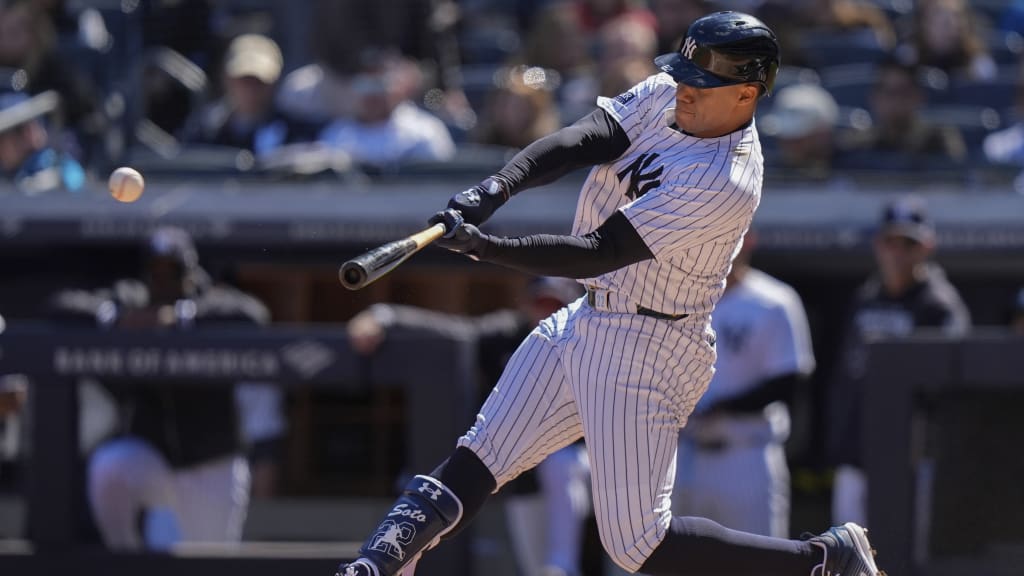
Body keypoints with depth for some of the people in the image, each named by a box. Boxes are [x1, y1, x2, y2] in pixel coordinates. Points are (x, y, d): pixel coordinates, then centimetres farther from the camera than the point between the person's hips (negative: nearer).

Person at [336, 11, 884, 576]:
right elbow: (582, 140, -13)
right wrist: (498, 186, -30)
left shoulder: (725, 184, -26)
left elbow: (599, 253, -29)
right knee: (478, 459, 5)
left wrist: (487, 248, -37)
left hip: (646, 352, -8)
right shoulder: (663, 96, -1)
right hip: (585, 324, 8)